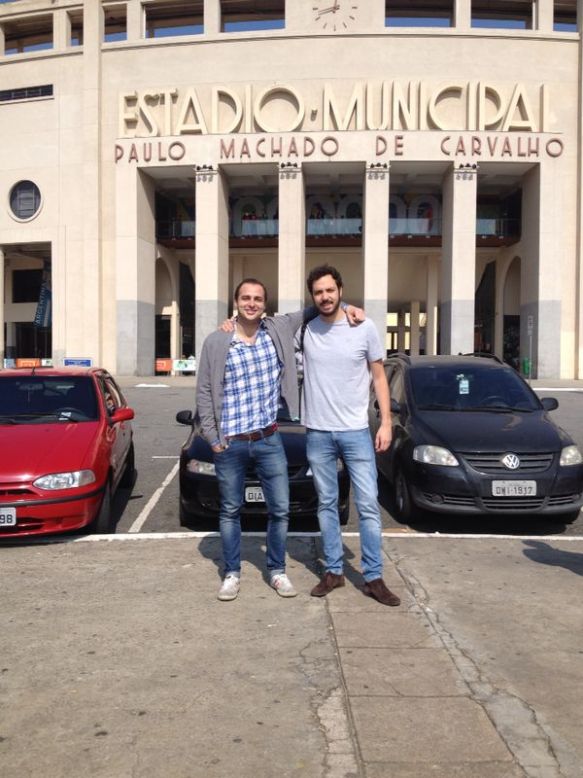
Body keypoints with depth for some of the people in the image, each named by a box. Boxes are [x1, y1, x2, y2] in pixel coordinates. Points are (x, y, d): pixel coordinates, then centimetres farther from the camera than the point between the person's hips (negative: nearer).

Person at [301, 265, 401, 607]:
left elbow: (379, 376, 2)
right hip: (318, 434, 2)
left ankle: (374, 578, 11)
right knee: (326, 505, 11)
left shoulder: (365, 328, -4)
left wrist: (386, 422, -3)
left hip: (356, 431, -1)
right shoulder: (305, 328, -1)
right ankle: (334, 571, 24)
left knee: (368, 505, 1)